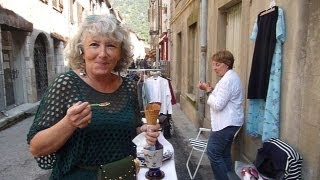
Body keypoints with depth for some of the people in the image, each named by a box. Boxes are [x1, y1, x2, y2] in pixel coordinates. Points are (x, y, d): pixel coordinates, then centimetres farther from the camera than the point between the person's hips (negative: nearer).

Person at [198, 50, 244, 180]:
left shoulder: (228, 79, -19)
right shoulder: (230, 77, 15)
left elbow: (218, 105, -23)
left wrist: (209, 91, -10)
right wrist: (211, 90, 3)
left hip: (226, 124, -11)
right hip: (229, 122, 11)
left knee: (213, 153, -4)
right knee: (224, 153, 17)